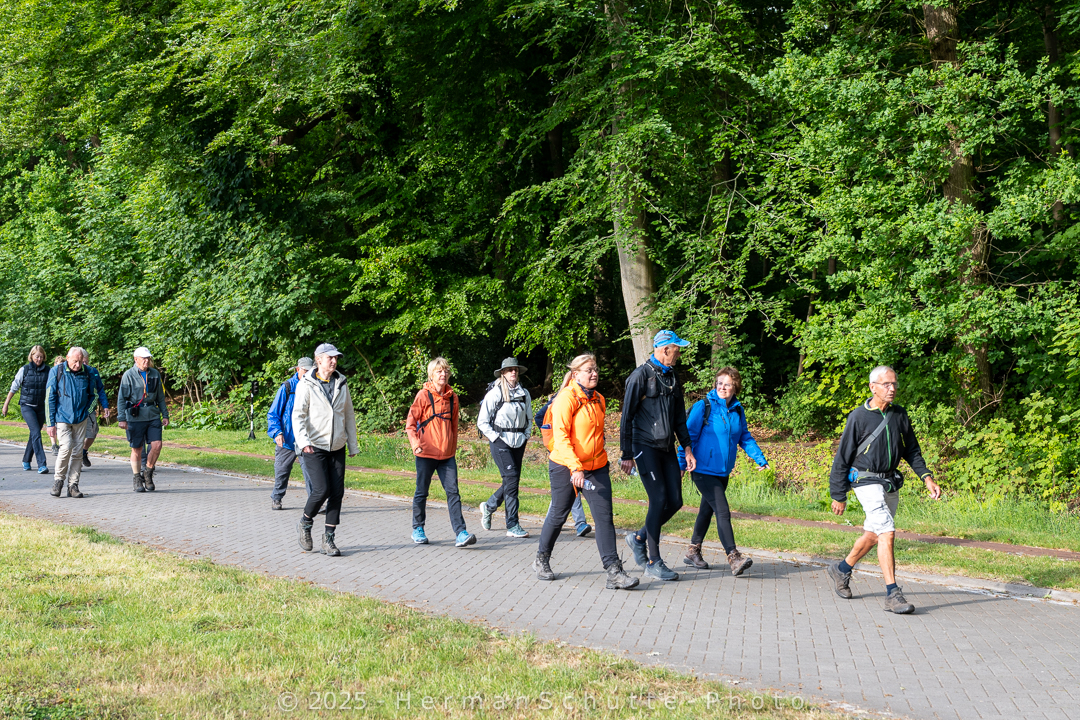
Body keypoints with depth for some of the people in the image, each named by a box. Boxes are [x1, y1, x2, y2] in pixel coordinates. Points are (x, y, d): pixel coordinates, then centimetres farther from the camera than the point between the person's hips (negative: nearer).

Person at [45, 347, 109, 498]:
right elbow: (50, 399, -3)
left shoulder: (90, 373, 0)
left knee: (77, 452, 1)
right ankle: (58, 479, 3)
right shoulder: (56, 372, -6)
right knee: (66, 447, -18)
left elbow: (99, 390, 21)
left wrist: (105, 405, 10)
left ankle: (73, 486, 9)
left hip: (81, 419, 3)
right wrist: (51, 424, -6)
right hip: (62, 418, -3)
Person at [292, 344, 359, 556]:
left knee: (337, 492, -1)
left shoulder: (341, 383, 9)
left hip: (337, 447, 5)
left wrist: (353, 444, 15)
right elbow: (298, 415, -10)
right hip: (314, 447, -5)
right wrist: (303, 440, -25)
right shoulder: (306, 385, -5)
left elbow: (349, 415, 16)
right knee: (321, 490, -14)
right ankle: (305, 523, 14)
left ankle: (329, 539, 7)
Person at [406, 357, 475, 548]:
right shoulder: (423, 395, -5)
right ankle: (418, 529, 23)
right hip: (426, 453, -3)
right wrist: (415, 444, -18)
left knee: (453, 491, -5)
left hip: (447, 454, 3)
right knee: (422, 492, 8)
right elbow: (410, 423, -5)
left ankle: (460, 533, -11)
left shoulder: (452, 397, 9)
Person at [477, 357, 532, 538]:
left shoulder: (524, 394, 10)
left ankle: (489, 506, 34)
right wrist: (496, 438, -10)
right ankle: (512, 526, -10)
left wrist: (526, 436, 11)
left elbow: (529, 418, 23)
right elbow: (482, 422, -4)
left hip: (519, 442, 6)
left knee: (513, 480, 7)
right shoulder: (494, 394, -6)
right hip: (501, 442, -6)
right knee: (511, 479, -13)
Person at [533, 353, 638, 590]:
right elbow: (561, 436, -20)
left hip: (596, 468, 6)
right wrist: (575, 467, -28)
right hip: (565, 467, -5)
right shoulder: (567, 398, -12)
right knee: (558, 515, 8)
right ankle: (541, 560, 30)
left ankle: (614, 572, -9)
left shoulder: (599, 400, 12)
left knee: (605, 517, -6)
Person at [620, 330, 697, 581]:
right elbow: (627, 416, -8)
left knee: (675, 501, 2)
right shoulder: (641, 376, -10)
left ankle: (639, 538, 23)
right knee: (659, 500, -11)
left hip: (666, 447, 7)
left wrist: (687, 447, 13)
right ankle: (653, 563, -3)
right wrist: (626, 455, -9)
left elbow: (679, 415, 20)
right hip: (645, 447, -7)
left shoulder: (672, 376, 13)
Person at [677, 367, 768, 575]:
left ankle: (693, 552, 31)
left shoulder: (737, 410, 8)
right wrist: (681, 464, -10)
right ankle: (733, 558, -19)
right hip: (704, 470, -7)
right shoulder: (703, 406, -10)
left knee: (707, 511, 17)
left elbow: (745, 438, 16)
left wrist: (760, 459, 6)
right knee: (722, 512, -15)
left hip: (723, 472, 7)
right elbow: (689, 436, -8)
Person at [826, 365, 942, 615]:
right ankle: (892, 594, -18)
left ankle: (841, 570, 39)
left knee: (873, 536, 16)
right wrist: (839, 496, -4)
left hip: (891, 484, 6)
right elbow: (842, 458, -5)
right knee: (887, 532, -19)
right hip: (867, 482, -6)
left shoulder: (900, 415, 5)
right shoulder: (859, 417, -10)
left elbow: (912, 450, 15)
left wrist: (927, 477, 1)